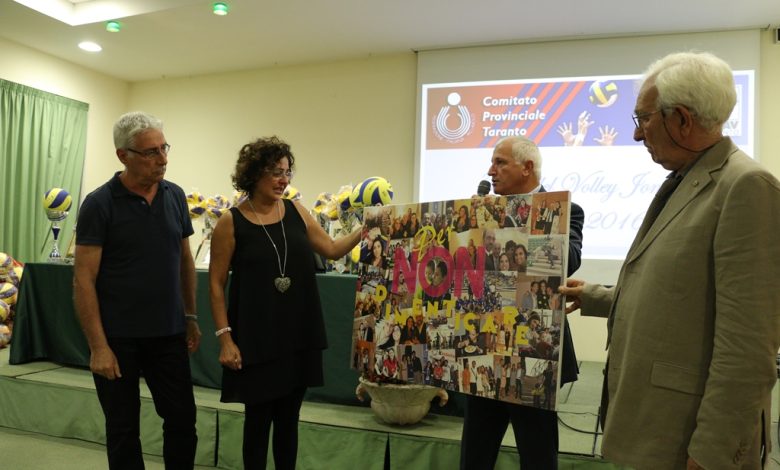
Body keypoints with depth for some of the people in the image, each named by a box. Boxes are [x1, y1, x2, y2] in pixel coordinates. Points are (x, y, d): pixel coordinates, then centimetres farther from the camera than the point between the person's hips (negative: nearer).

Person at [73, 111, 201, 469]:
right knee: (123, 428, 12)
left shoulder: (175, 196, 3)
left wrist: (191, 317, 9)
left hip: (169, 333, 4)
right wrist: (98, 346, -15)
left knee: (183, 420, 10)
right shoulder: (99, 204, -11)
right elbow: (83, 280, -12)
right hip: (118, 337, -3)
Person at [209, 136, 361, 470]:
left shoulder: (296, 212, 4)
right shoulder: (231, 222, -8)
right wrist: (225, 337, -12)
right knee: (258, 419, 8)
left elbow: (332, 250, 11)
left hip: (299, 335, 4)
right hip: (256, 338, -4)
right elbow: (216, 284, -7)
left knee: (288, 418, 15)